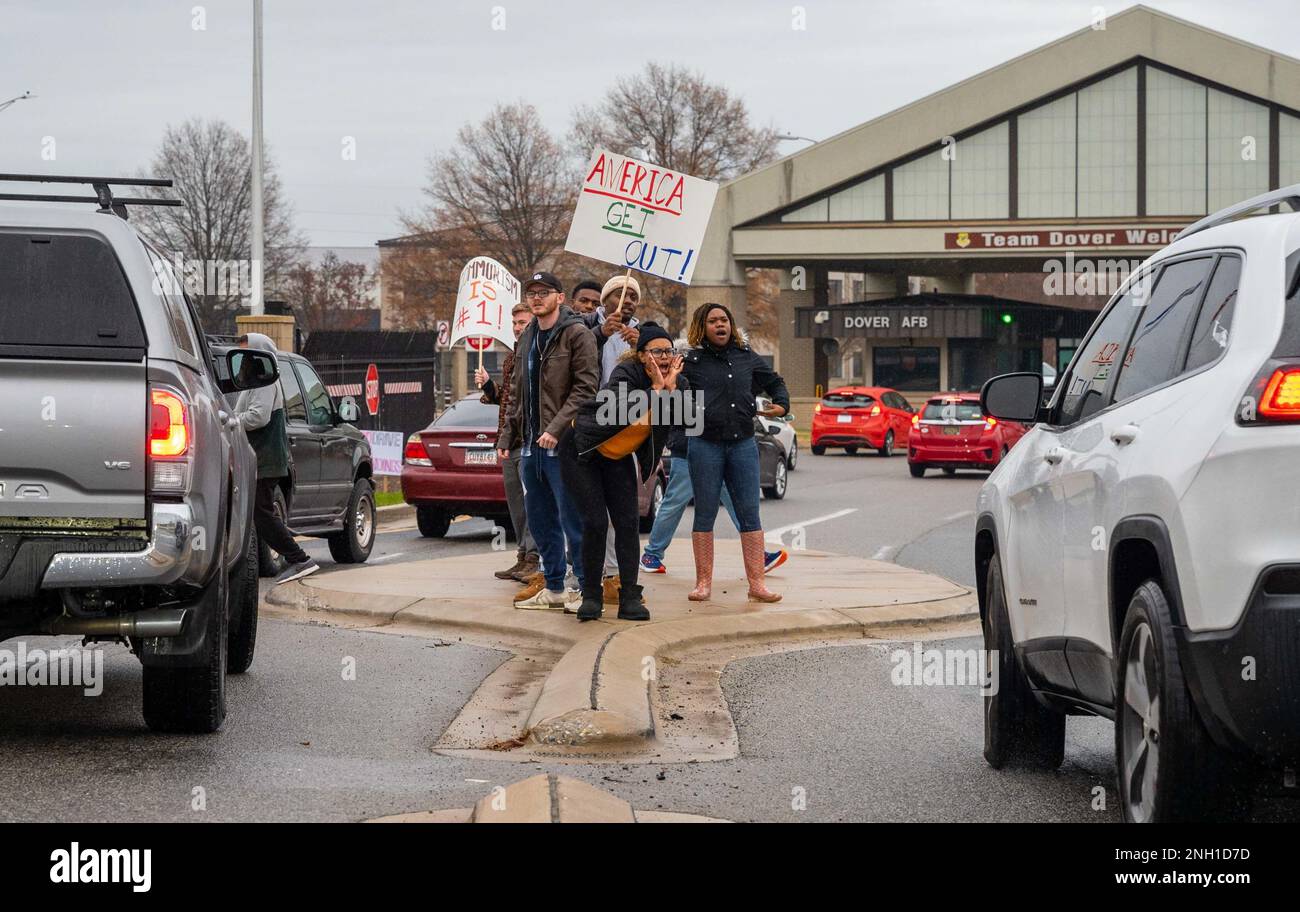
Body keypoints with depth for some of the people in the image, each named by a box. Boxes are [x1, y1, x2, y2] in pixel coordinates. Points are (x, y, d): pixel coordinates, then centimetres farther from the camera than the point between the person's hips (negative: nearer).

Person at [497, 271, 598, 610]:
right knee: (539, 520, 12)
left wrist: (557, 427, -22)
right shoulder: (526, 339, 16)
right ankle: (554, 589, 21)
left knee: (572, 519, -6)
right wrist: (507, 436, 14)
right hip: (531, 446, 8)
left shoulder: (577, 334, -8)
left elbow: (586, 387, -15)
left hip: (563, 445, -8)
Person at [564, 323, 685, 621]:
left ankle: (630, 598, -4)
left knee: (627, 523, -5)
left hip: (618, 457, 5)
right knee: (595, 523, -11)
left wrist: (671, 388, -28)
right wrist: (656, 388, -32)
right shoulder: (626, 372, -23)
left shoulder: (678, 383, -4)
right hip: (582, 451, -5)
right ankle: (591, 595, 1)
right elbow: (621, 413, -37)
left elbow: (680, 420, -18)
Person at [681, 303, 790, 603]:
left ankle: (756, 583, 2)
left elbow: (775, 382, 25)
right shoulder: (692, 361, 0)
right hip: (705, 445, -3)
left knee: (749, 513, 0)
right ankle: (704, 582, 11)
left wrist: (781, 404, 10)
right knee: (705, 514, 3)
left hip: (743, 444, 3)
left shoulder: (746, 358, 11)